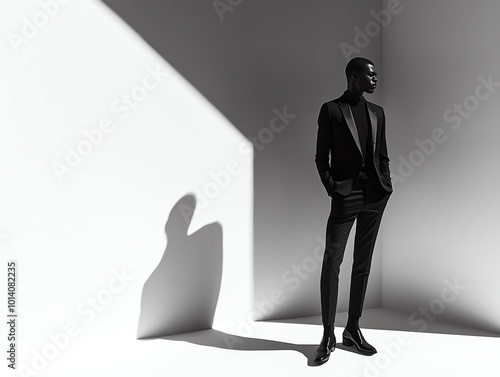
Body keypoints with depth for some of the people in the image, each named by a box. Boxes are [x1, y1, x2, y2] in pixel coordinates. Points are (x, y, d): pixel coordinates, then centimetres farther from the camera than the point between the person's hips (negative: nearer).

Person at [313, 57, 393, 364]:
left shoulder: (377, 112, 14)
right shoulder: (331, 110, 1)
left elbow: (383, 156, 17)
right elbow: (321, 157, -1)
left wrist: (387, 185, 4)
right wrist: (331, 187, -11)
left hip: (375, 197, 5)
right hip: (346, 195, -5)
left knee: (363, 264, 9)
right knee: (332, 262, -5)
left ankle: (353, 329, 20)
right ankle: (328, 335, 5)